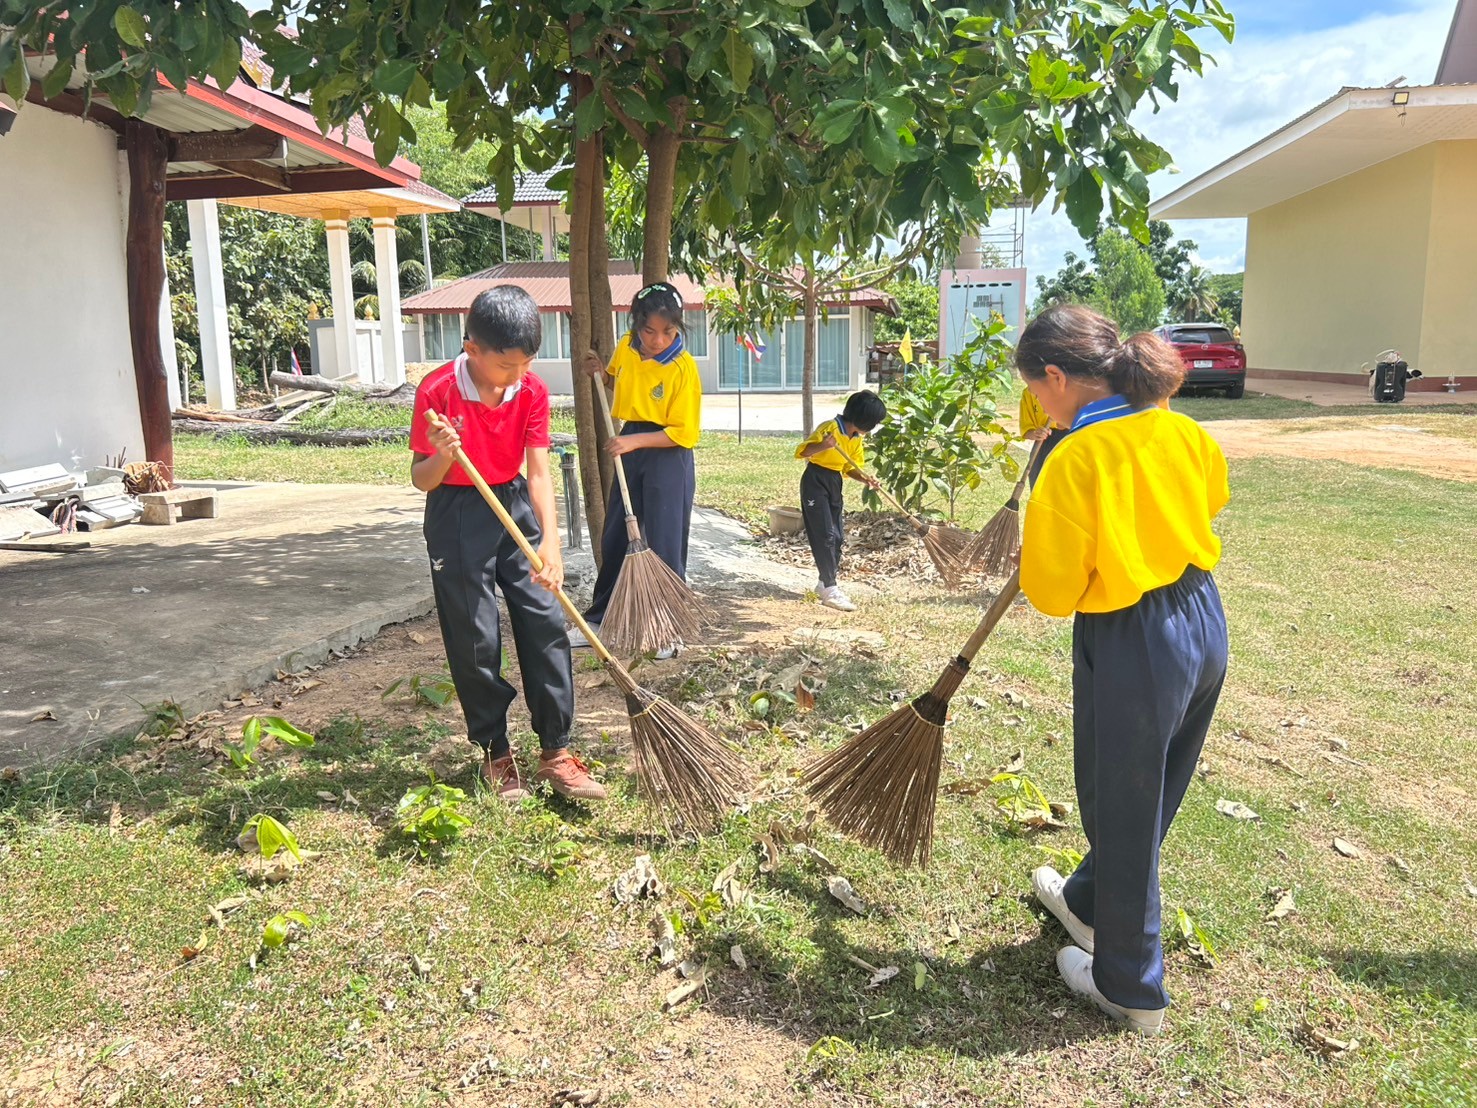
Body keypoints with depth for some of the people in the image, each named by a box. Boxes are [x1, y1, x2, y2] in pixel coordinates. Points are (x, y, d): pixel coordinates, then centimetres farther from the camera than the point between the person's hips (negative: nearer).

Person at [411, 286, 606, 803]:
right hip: (457, 515, -3)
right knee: (475, 639, 0)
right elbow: (422, 480, -11)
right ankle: (496, 754, 17)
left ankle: (555, 752, 7)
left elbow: (538, 472, -13)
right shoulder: (437, 391, -18)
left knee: (546, 623, -2)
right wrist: (442, 454, -34)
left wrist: (550, 542, -26)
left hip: (515, 506, 3)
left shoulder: (532, 391, -9)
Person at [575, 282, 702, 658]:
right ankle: (600, 618, 27)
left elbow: (684, 433, -17)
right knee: (614, 539, 14)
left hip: (668, 457, -6)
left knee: (665, 544, -2)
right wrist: (599, 372, 2)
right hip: (630, 452, 6)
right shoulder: (625, 348, 1)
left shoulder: (683, 367, -17)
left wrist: (634, 441, -24)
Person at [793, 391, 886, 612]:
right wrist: (822, 446, -42)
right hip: (815, 482, -8)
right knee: (825, 535, -11)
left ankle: (825, 583, 23)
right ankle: (830, 590, -9)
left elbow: (850, 468, 9)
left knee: (837, 537, 9)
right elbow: (801, 451, -23)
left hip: (835, 484, 8)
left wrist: (865, 478, -11)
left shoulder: (857, 438, 5)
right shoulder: (830, 428, -20)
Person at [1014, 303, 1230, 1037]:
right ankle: (1090, 902, 50)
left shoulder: (1073, 462, -21)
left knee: (1123, 816, 11)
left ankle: (1131, 989, 30)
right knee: (1146, 799, 25)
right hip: (1204, 625, 8)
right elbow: (1212, 496, 22)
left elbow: (1052, 592, -15)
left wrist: (1032, 564, 5)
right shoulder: (1181, 432, -1)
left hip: (1130, 647, -7)